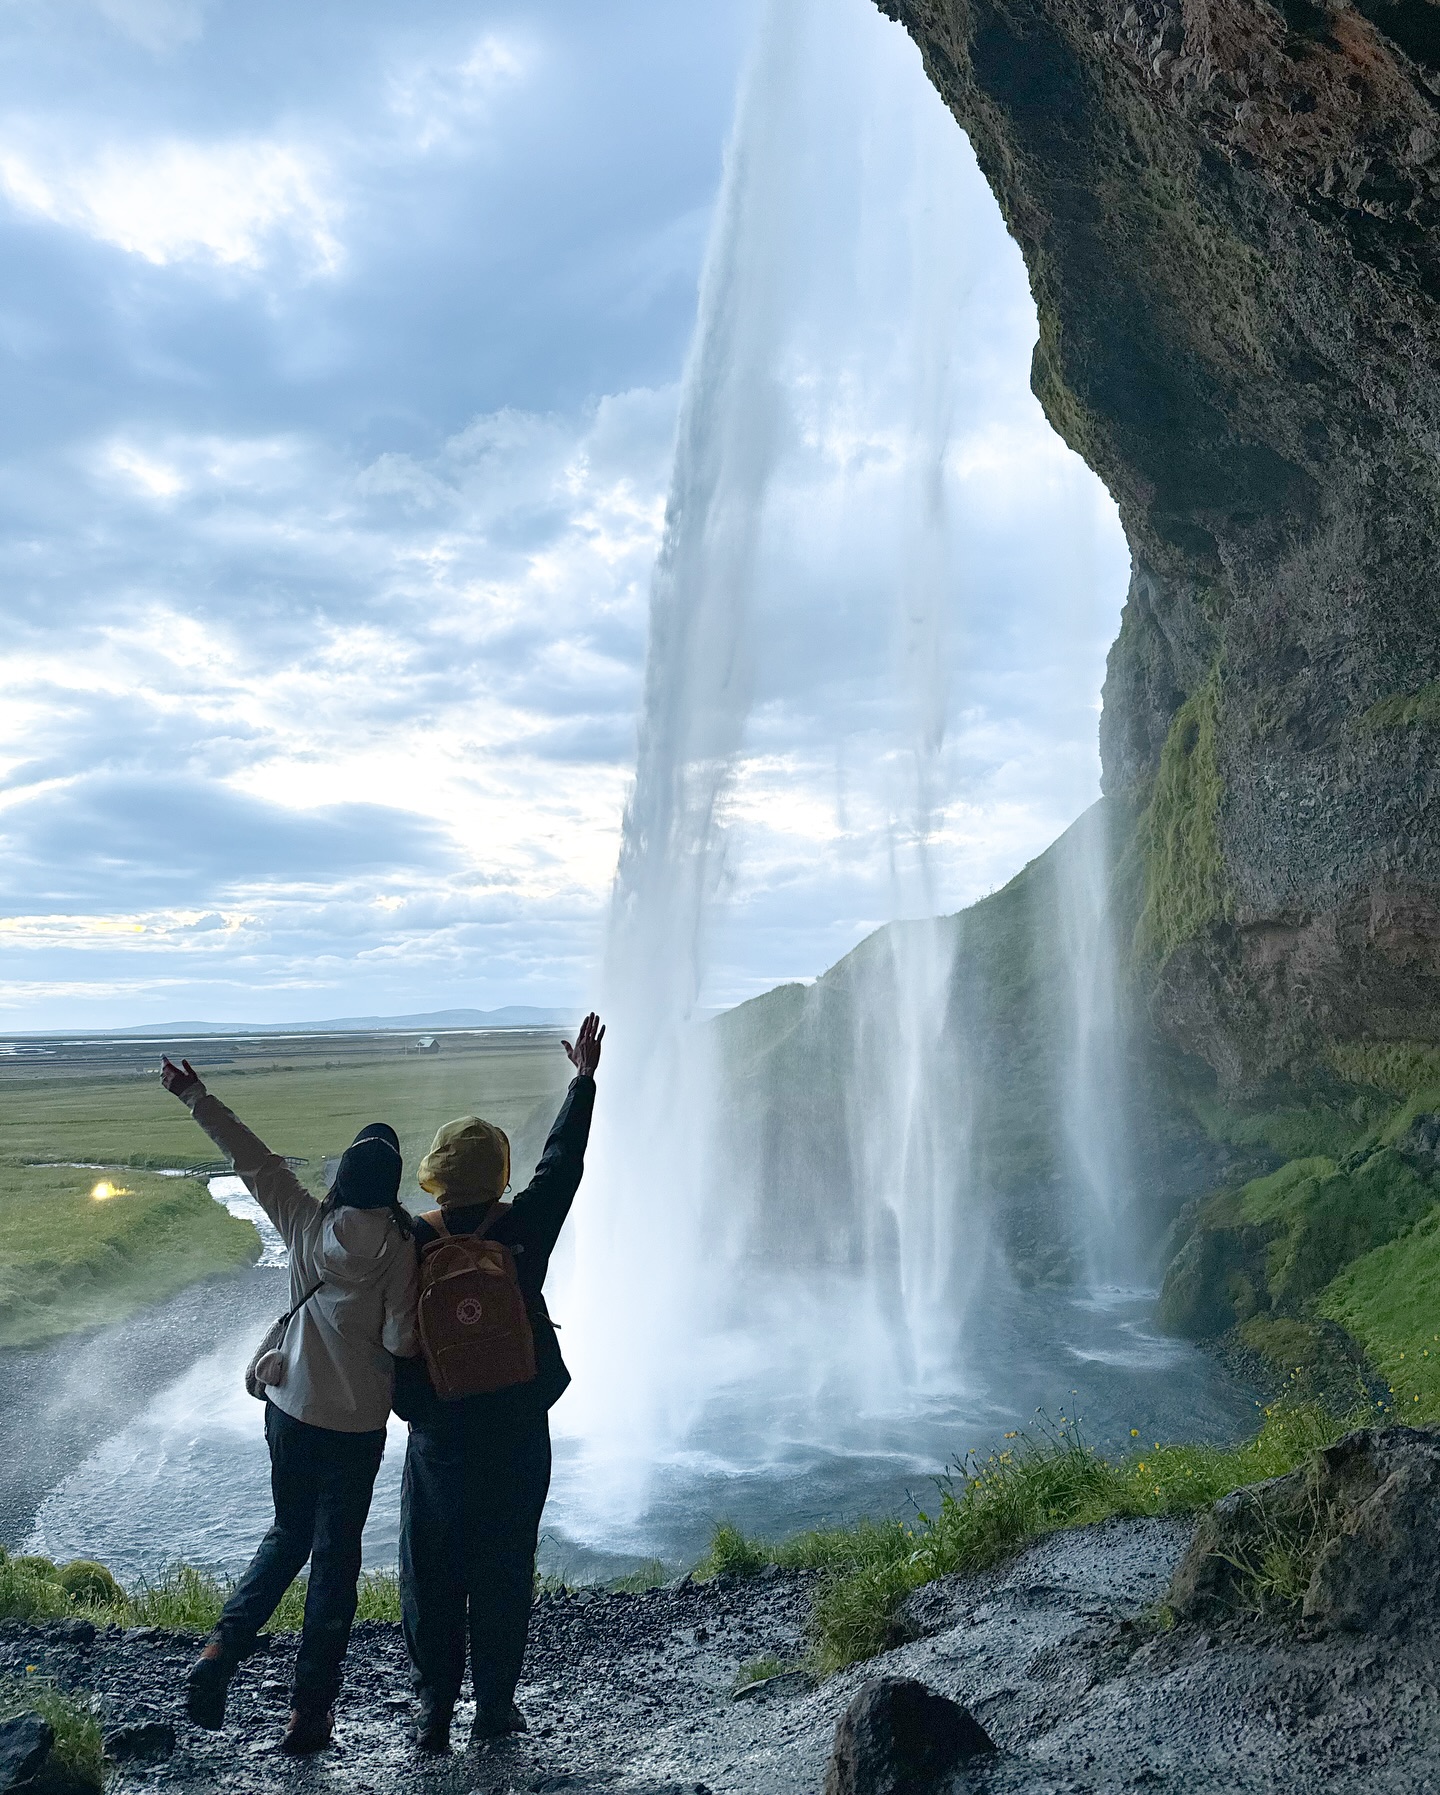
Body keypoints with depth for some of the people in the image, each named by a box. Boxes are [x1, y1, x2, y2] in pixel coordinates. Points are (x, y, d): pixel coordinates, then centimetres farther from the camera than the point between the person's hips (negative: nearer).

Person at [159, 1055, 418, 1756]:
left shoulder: (305, 1223, -8)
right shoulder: (398, 1250, -17)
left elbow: (253, 1158, 1)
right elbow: (399, 1344, -16)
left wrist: (195, 1096, 12)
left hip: (289, 1409, 4)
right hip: (357, 1426, -3)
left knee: (288, 1535, 25)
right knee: (335, 1556, 11)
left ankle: (223, 1646, 9)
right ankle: (310, 1706, 18)